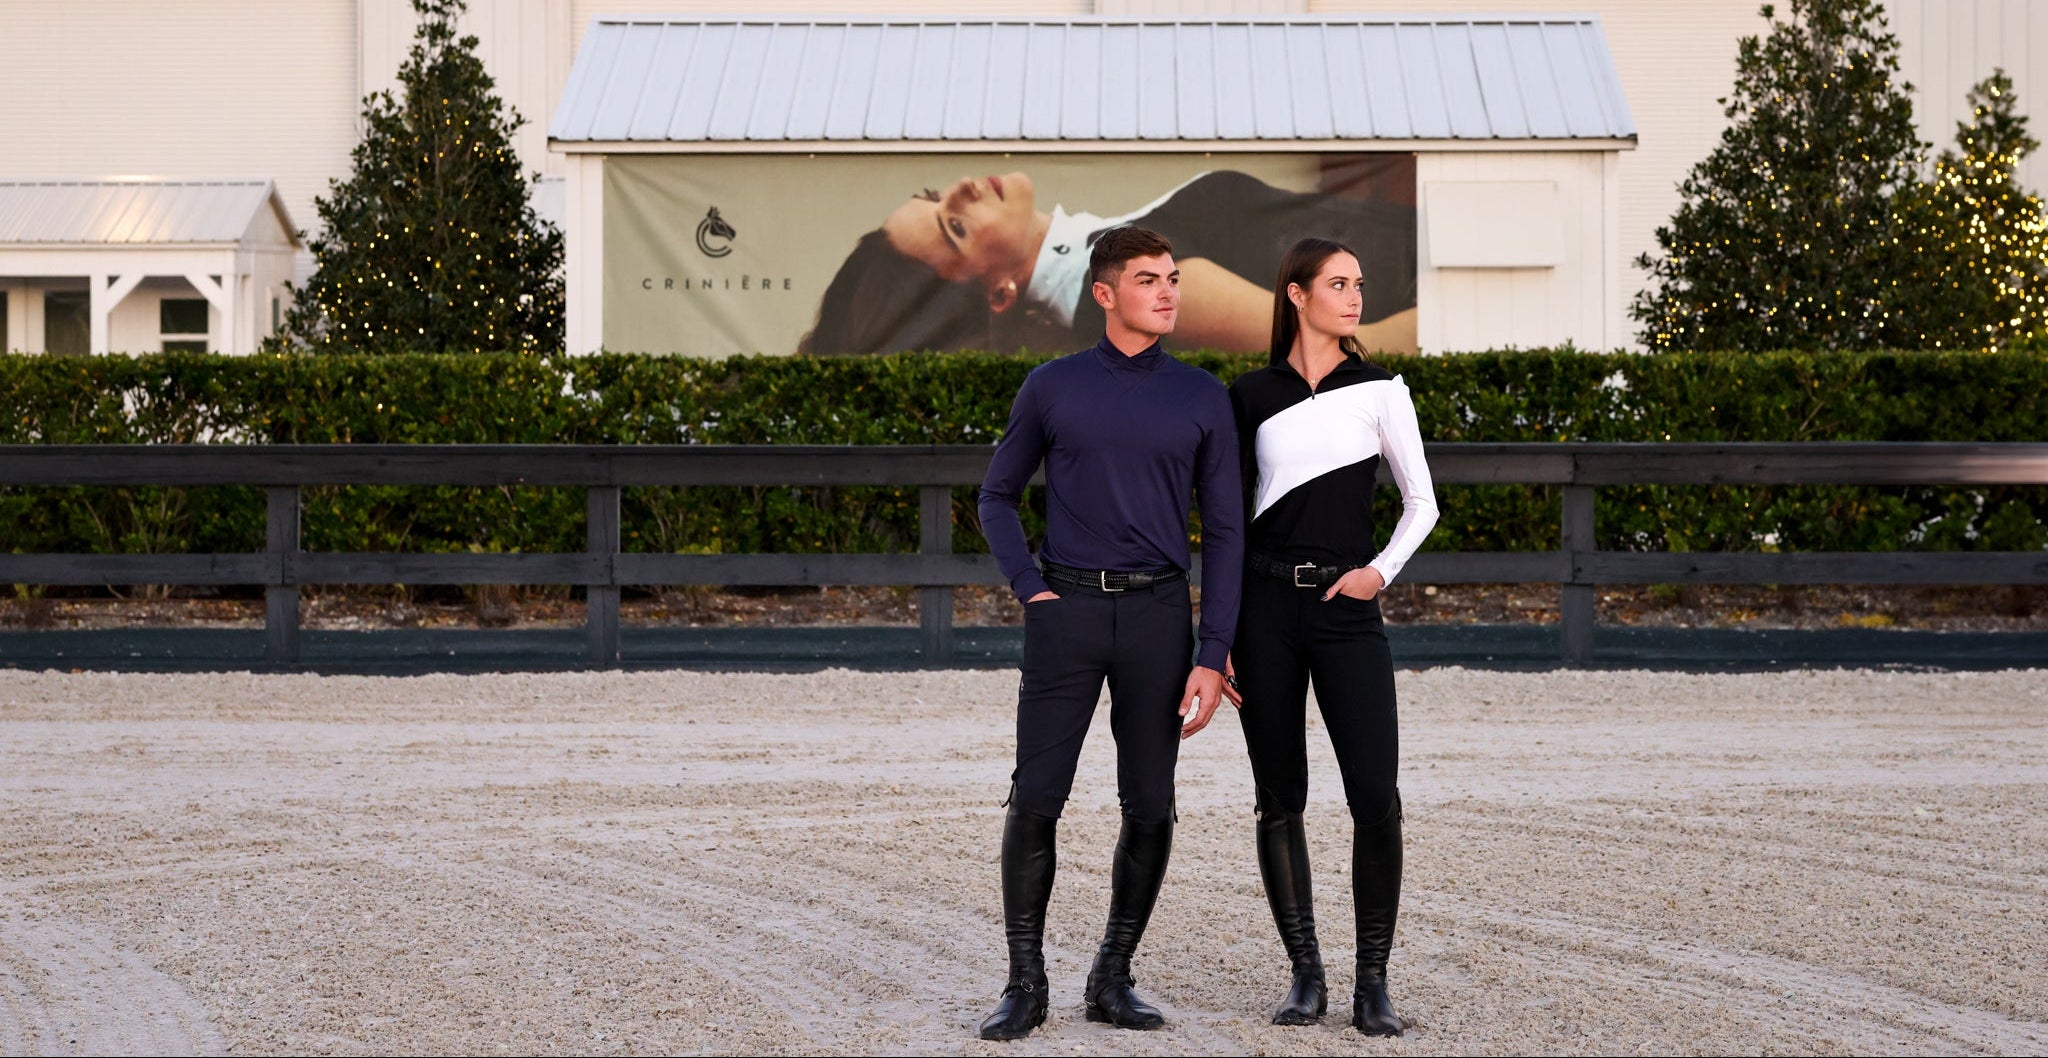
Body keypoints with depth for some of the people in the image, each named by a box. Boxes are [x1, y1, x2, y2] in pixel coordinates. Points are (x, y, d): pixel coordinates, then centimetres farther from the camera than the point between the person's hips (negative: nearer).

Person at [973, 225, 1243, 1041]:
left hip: (1159, 616, 1)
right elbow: (998, 498, 13)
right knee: (1035, 799, -7)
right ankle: (1026, 983, 5)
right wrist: (1029, 590, -3)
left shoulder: (1203, 399, 4)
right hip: (1067, 612, -1)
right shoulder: (1052, 387, 4)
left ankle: (1113, 980, 16)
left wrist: (1212, 658, -4)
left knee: (1149, 808, 1)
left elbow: (1223, 533, 3)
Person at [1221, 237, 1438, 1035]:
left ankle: (1372, 984, 2)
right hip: (1265, 605, 1)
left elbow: (1421, 503, 10)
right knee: (1280, 797, 3)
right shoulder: (1251, 394, 6)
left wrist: (1381, 571, -7)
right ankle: (1306, 976, 13)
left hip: (1347, 609, -1)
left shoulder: (1378, 389, 5)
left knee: (1375, 797, -9)